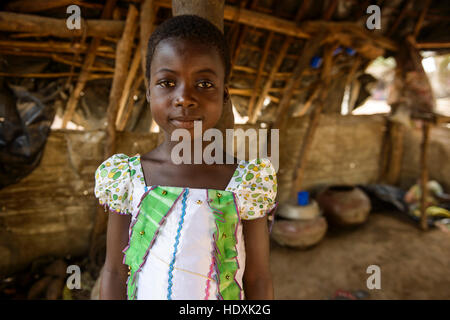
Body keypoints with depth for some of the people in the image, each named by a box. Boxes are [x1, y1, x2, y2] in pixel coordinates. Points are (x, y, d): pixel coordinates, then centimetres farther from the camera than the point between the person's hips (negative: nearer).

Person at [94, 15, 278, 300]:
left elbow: (258, 279, -9)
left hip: (224, 296, 0)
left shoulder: (249, 181, -16)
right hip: (144, 292, 1)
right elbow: (115, 272, -4)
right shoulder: (126, 178, -13)